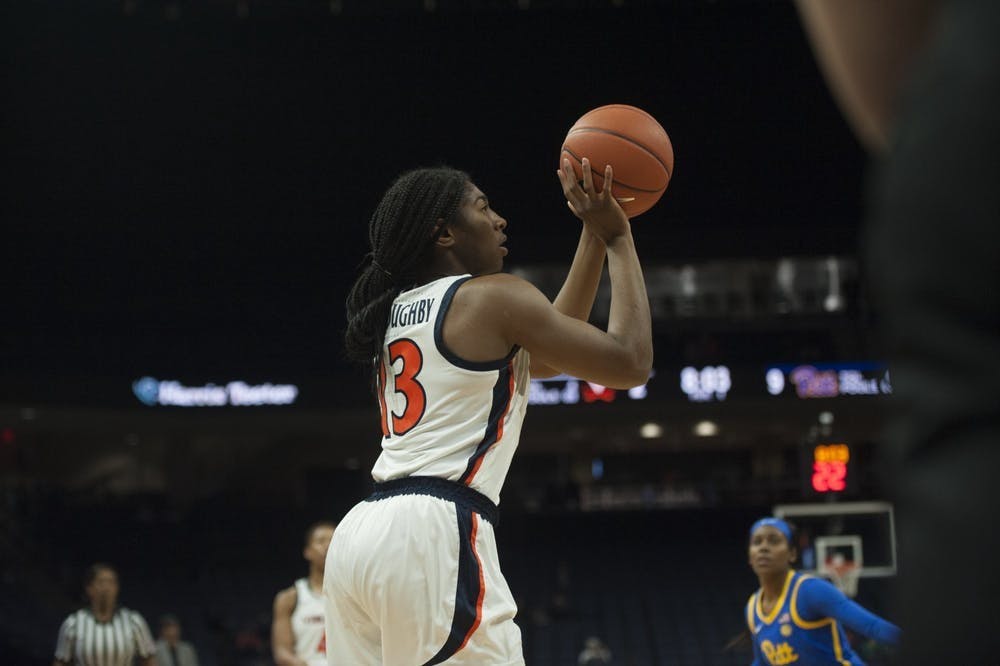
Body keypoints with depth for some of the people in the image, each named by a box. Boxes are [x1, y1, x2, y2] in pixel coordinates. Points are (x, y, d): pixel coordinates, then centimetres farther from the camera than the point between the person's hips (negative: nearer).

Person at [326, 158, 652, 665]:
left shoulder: (398, 312, 23)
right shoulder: (493, 297, -1)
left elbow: (553, 350, 33)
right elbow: (630, 363, 0)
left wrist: (593, 234, 32)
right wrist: (616, 237, 9)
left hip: (360, 534, 9)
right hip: (434, 533, -9)